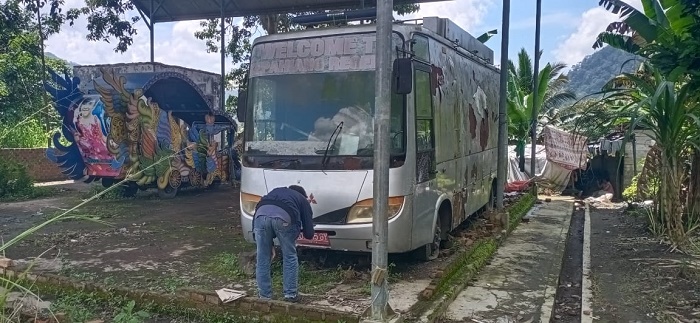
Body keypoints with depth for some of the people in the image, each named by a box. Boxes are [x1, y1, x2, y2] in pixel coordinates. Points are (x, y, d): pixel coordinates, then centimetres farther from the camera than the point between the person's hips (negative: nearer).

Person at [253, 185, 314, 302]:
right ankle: (290, 294, 19)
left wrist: (270, 243, 37)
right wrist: (299, 229, 49)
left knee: (262, 257, 16)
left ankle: (264, 295, 22)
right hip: (284, 217, -3)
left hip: (261, 214, 3)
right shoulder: (303, 200, 31)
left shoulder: (275, 191, 41)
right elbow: (309, 233, 26)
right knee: (290, 256, 16)